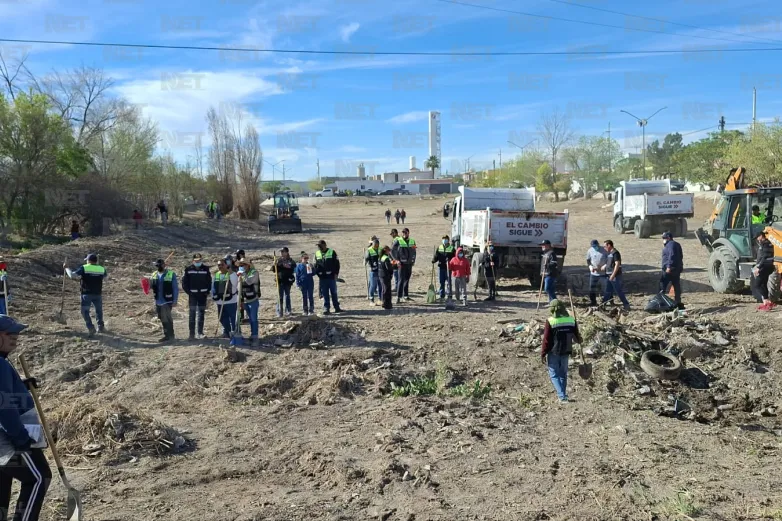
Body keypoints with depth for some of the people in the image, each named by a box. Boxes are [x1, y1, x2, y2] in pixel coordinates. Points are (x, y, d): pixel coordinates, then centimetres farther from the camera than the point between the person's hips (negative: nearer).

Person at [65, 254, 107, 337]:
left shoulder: (84, 268, -8)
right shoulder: (101, 269, 2)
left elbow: (72, 275, -10)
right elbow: (106, 275, 23)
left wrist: (66, 268, 5)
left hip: (86, 294, -3)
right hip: (98, 294, 3)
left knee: (85, 311, 6)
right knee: (99, 310, 22)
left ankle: (90, 328, -9)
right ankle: (101, 327, 26)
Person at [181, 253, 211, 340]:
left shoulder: (206, 269, 3)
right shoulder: (188, 269, -2)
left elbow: (209, 281, 8)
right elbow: (184, 282, 2)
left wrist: (207, 291, 0)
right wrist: (188, 291, -5)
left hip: (203, 294, 2)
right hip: (192, 295, -2)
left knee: (201, 313, 7)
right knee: (192, 313, -6)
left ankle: (200, 332, 14)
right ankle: (192, 333, -3)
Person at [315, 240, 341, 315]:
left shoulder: (332, 252, -2)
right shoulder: (317, 254, 10)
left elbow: (337, 263, -2)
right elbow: (315, 265, 16)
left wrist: (336, 273, -8)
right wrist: (317, 273, 3)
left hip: (331, 277, -3)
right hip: (322, 278, 3)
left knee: (334, 293, 7)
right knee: (325, 294, 4)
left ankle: (337, 307, 16)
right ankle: (326, 309, 8)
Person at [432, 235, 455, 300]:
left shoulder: (451, 248, 0)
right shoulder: (439, 248, 10)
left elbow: (454, 258, -2)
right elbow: (436, 256, 10)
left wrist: (450, 261, -20)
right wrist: (434, 260, -11)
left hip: (448, 268, -3)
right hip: (441, 267, 3)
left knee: (449, 281, -2)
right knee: (441, 282, 8)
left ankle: (450, 295, 6)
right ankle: (442, 295, 16)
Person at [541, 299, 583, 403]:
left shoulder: (550, 321, -15)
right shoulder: (571, 320, -1)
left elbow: (546, 340, -13)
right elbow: (577, 337, 9)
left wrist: (543, 354, -4)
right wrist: (579, 340, 33)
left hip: (553, 352, -4)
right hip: (566, 351, 4)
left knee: (554, 374, 5)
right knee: (563, 373, 18)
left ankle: (562, 396, -6)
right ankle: (563, 395, 25)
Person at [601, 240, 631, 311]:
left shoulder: (615, 253, -14)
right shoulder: (609, 253, 14)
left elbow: (617, 264, -21)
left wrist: (613, 275, -23)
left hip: (615, 276, -9)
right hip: (609, 276, 10)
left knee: (619, 291, -4)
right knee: (607, 292, 13)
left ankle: (626, 306, 4)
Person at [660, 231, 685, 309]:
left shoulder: (670, 244, -9)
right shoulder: (677, 244, 21)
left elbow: (671, 255, -22)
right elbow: (680, 256, 23)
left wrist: (669, 266, -27)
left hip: (669, 269, -10)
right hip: (677, 269, 10)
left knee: (662, 285, -6)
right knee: (676, 286, 9)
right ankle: (678, 303, 10)